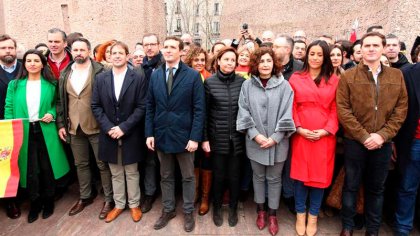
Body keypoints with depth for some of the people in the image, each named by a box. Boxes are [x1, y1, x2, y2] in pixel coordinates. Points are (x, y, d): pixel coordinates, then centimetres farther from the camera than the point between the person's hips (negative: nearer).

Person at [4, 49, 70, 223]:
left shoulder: (51, 84, 4)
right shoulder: (14, 85, 6)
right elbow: (9, 109, 4)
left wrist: (52, 114, -11)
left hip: (45, 131, -1)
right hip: (24, 133, 1)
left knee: (47, 168, 8)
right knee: (30, 170, 7)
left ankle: (48, 201, 27)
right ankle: (35, 203, 25)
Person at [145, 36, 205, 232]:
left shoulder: (193, 75, -7)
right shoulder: (155, 75, 5)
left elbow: (199, 109, -9)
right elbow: (150, 107, 6)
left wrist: (195, 137, -14)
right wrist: (149, 133, -1)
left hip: (184, 135, -3)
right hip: (161, 135, 4)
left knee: (188, 177, 12)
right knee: (165, 176, 16)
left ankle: (188, 212, 29)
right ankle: (168, 210, 34)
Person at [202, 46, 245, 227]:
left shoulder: (242, 82, 0)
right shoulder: (209, 82, -4)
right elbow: (204, 112, -2)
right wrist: (204, 138, -4)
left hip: (237, 138, 1)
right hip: (217, 138, -1)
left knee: (234, 175, 11)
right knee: (218, 175, 11)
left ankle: (233, 209, 33)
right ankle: (217, 208, 33)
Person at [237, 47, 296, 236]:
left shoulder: (284, 85, -4)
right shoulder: (247, 85, -1)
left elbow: (286, 114, -7)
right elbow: (244, 112, -3)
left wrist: (275, 138, -13)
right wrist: (255, 135, -12)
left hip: (277, 142, -1)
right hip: (254, 141, 1)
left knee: (274, 178, 11)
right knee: (258, 176, 16)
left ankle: (272, 214, 29)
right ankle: (260, 210, 35)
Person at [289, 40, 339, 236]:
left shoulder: (333, 80, 6)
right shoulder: (296, 78, 5)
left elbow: (335, 109, 2)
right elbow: (291, 107, 1)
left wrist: (326, 130, -10)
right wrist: (298, 128, -10)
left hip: (324, 136, 1)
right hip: (301, 135, 0)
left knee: (320, 176, 7)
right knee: (300, 174, 6)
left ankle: (313, 217, 25)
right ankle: (300, 215, 23)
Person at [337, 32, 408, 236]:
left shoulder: (396, 76, 6)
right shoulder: (348, 77, -3)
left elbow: (401, 109, 1)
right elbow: (342, 110, -9)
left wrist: (382, 135, -11)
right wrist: (364, 136, -14)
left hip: (383, 143, 2)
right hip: (355, 142, -2)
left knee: (376, 188, 14)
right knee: (351, 186, 10)